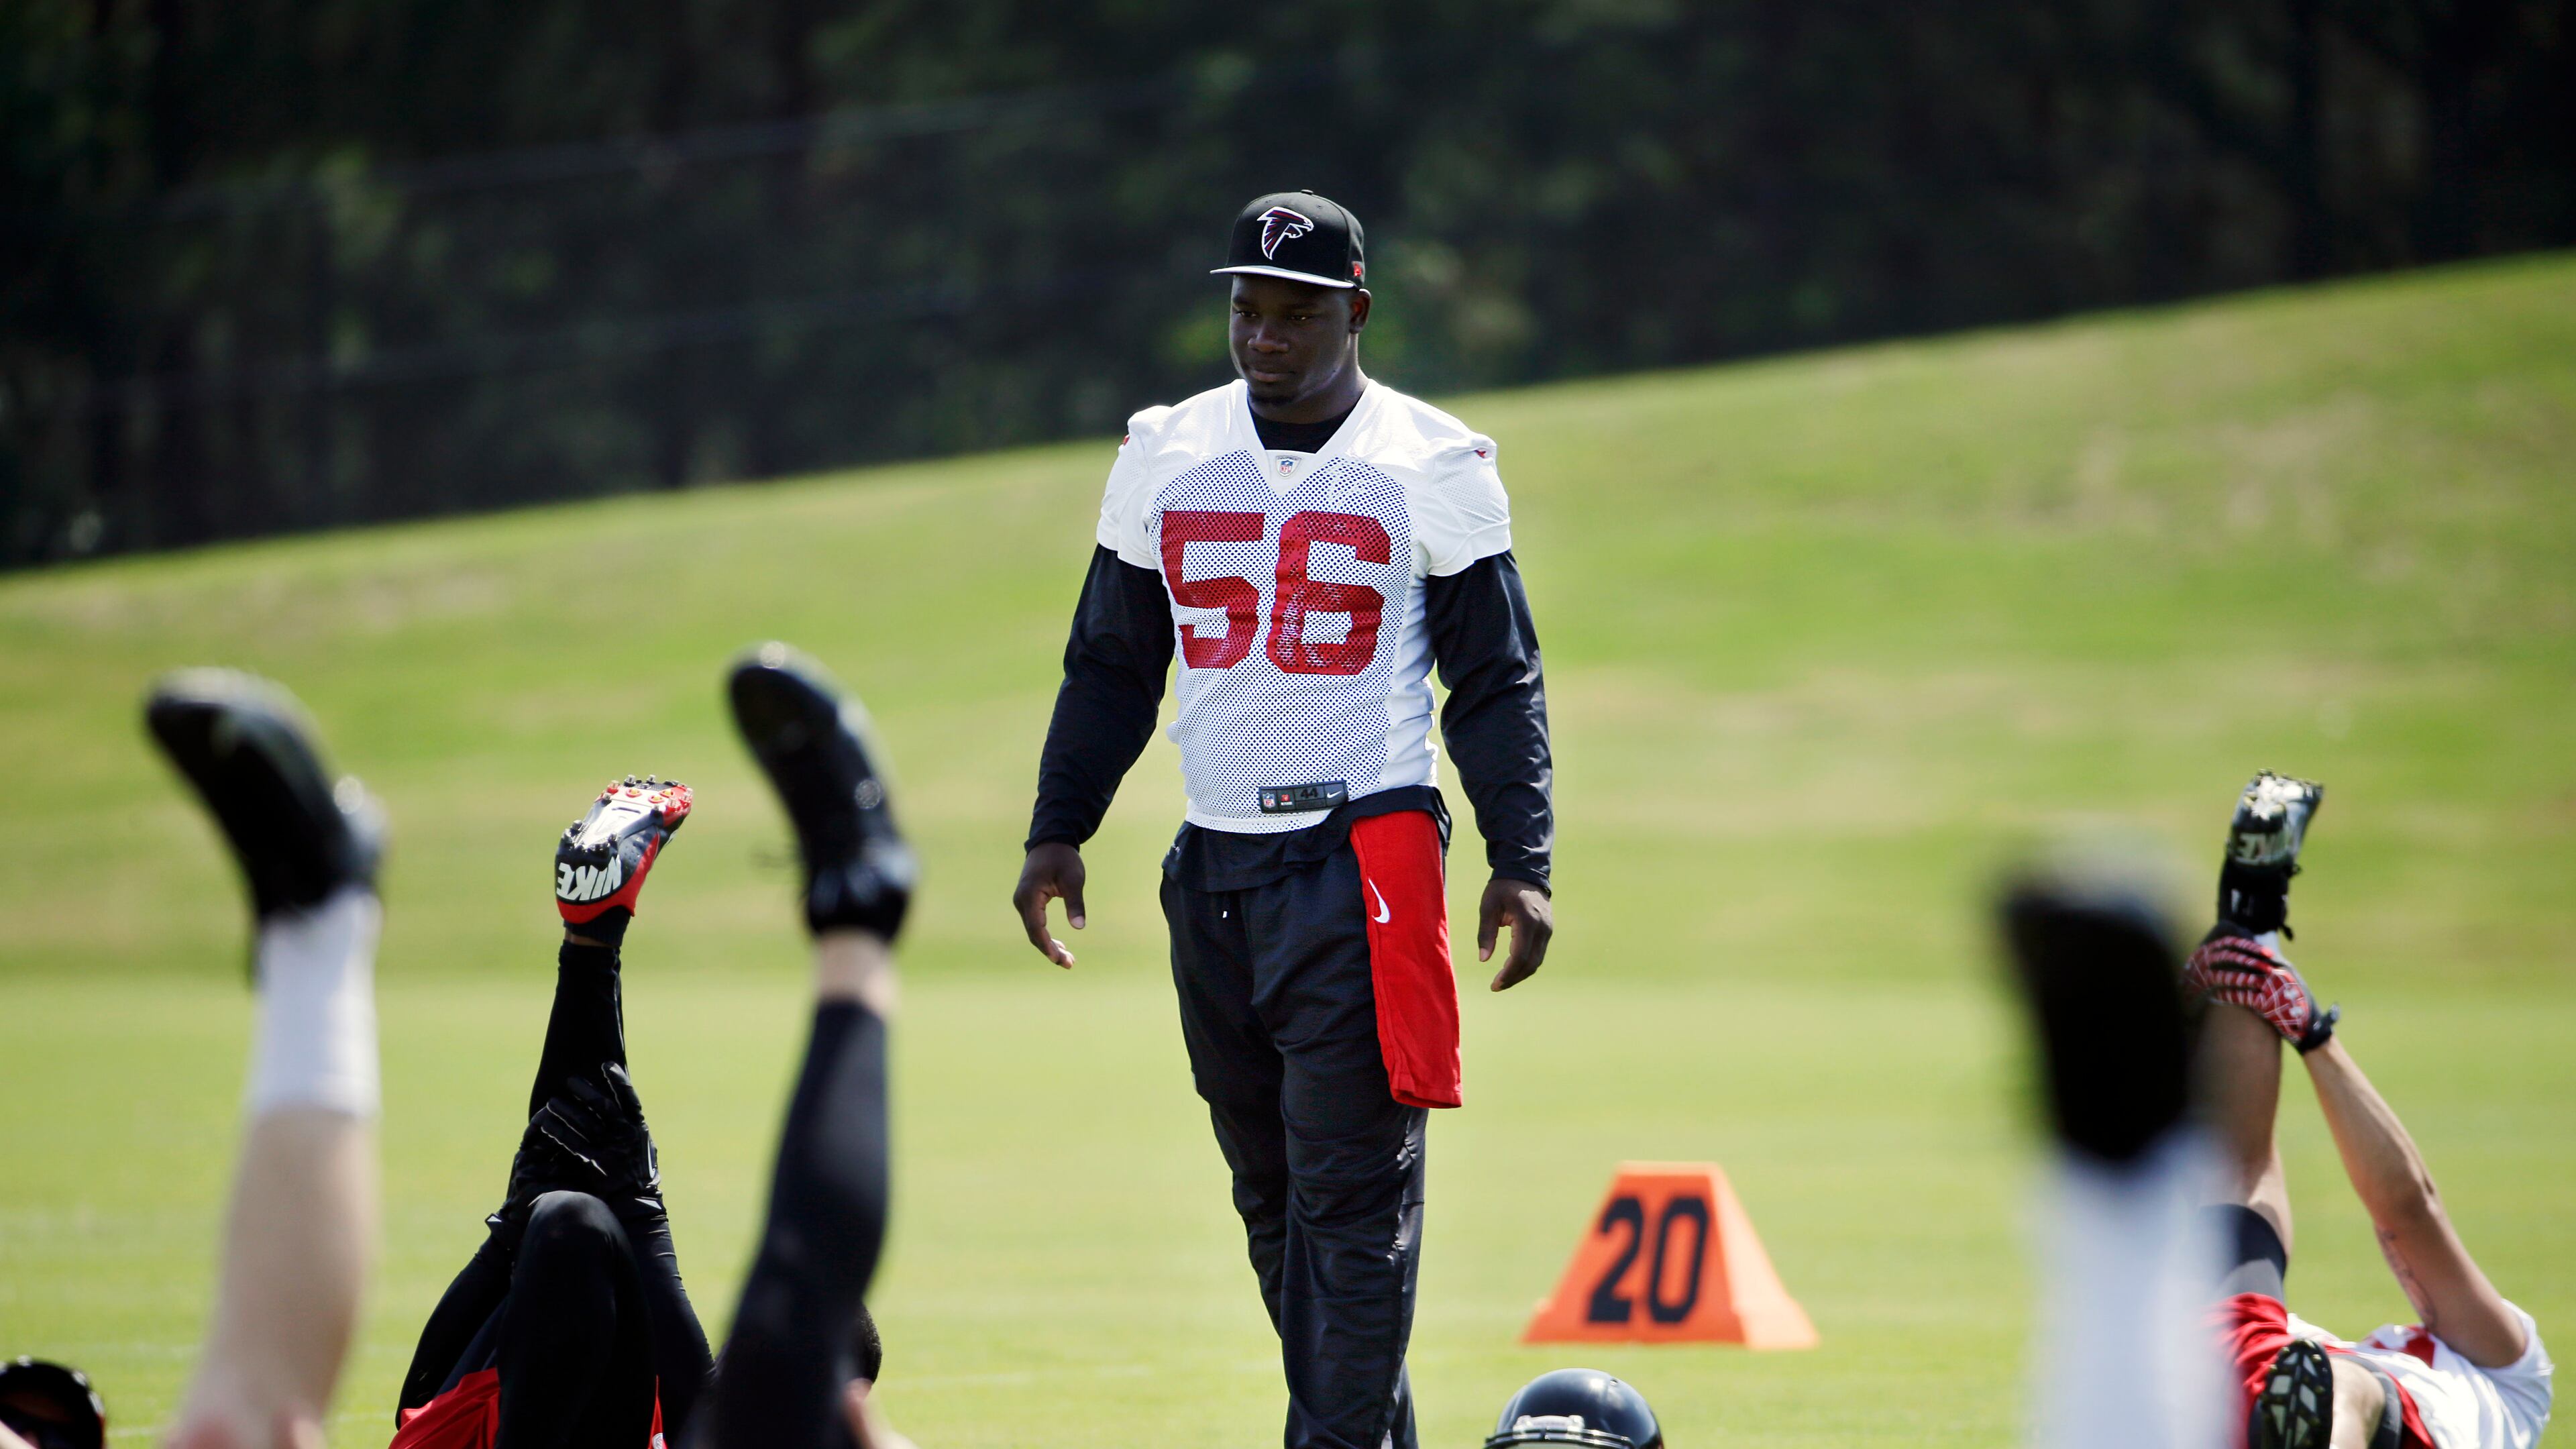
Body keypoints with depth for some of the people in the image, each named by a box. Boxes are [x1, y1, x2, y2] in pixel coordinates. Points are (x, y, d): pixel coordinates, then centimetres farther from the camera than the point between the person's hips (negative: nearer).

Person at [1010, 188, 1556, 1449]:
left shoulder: (1430, 468, 0)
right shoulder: (1166, 458, 10)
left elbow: (1497, 682, 2)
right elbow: (1111, 664, 17)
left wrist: (1521, 860, -6)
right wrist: (1057, 830, 9)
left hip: (1362, 859, -5)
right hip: (1211, 869, 5)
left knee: (1355, 1195, -9)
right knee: (1272, 1192, 9)